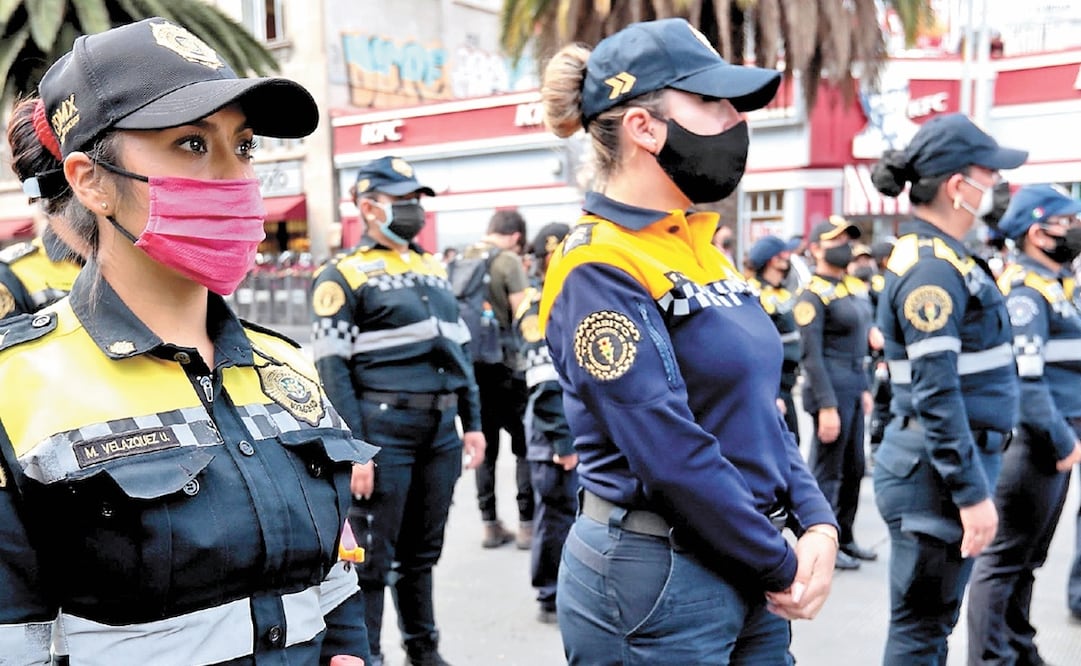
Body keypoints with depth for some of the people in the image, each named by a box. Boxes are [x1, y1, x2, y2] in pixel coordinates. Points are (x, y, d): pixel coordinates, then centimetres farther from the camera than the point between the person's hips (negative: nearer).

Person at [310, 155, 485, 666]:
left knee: (423, 551, 18)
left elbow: (460, 350, 19)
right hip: (384, 430, -6)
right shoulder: (344, 275, -5)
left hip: (441, 429, 7)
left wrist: (472, 423, 14)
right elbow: (332, 369, -11)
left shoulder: (434, 269, 16)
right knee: (373, 559, 3)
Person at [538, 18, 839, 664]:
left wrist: (818, 524, -3)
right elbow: (673, 455, -22)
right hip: (655, 581, -8)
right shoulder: (599, 272, -19)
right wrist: (782, 567, -12)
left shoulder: (703, 250, 7)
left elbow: (761, 408, 9)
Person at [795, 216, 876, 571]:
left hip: (853, 385, 9)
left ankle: (845, 537, 31)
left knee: (854, 468, 17)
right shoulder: (814, 294, -14)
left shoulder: (853, 286, 13)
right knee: (827, 471, 1)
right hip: (831, 388, -9)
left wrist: (863, 388, 19)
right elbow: (811, 355, -18)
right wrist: (826, 406, -22)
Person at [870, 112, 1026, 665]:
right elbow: (935, 395, -24)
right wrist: (972, 492, -21)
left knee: (932, 619, 20)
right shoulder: (932, 268, -19)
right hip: (937, 470, -10)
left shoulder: (941, 256, 12)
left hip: (954, 459, 10)